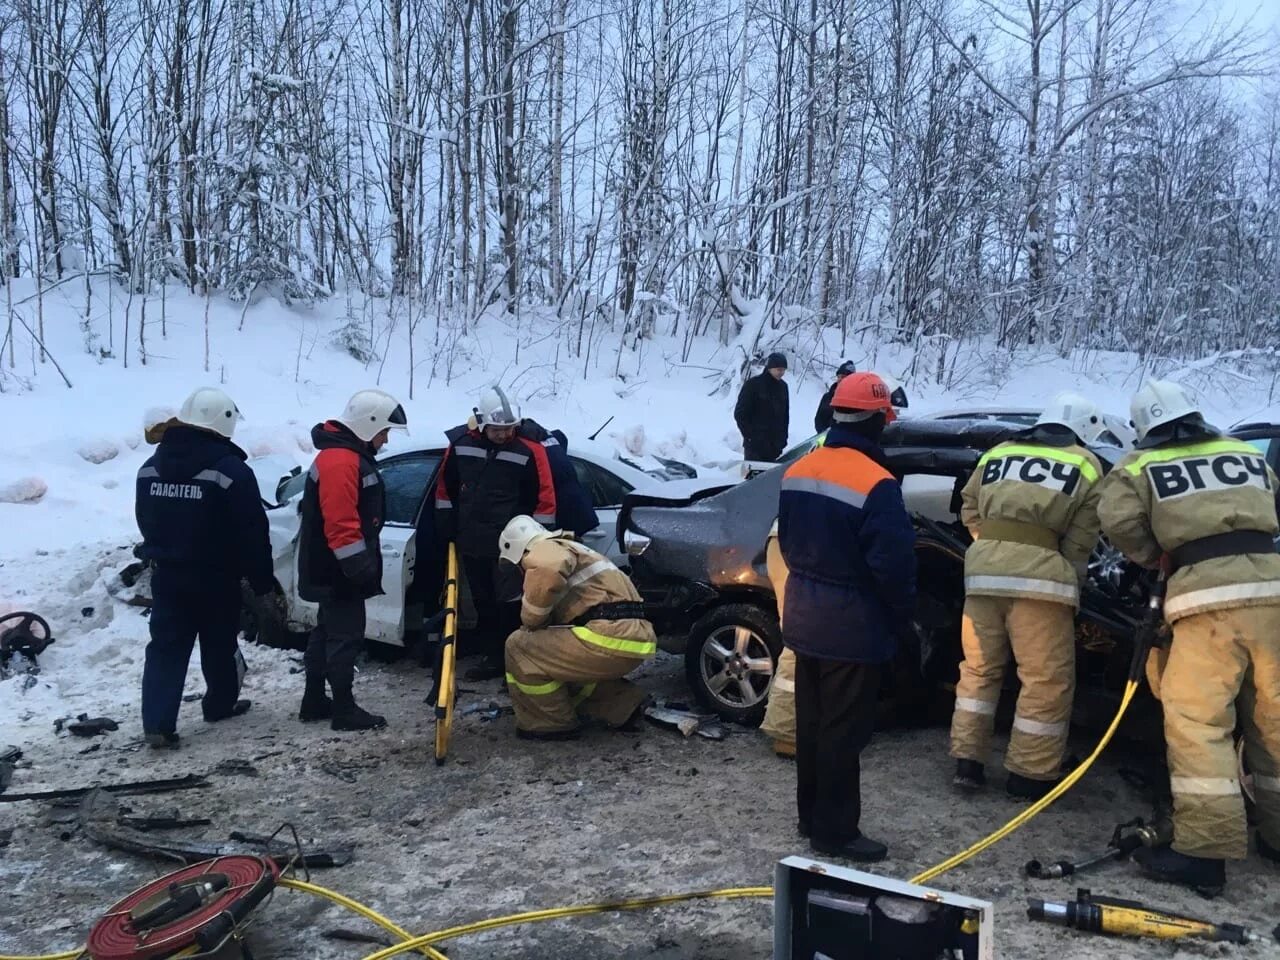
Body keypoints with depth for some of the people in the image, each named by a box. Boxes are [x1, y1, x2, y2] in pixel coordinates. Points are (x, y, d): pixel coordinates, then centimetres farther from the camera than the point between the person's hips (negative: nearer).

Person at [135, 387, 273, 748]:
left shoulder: (150, 468, 3)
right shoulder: (232, 471, -18)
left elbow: (145, 522, 15)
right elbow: (252, 534, -16)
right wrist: (263, 580, -6)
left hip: (166, 575, 4)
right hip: (216, 578, -4)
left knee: (166, 647, 5)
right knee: (219, 645, 15)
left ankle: (157, 722, -3)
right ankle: (220, 703, 30)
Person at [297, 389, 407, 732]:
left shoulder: (350, 454, 15)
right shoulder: (340, 461, -21)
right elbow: (341, 525, -27)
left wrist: (365, 566, 25)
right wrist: (362, 568, -23)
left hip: (335, 571, 11)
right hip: (338, 571, -11)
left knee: (328, 632, 16)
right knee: (346, 635, -5)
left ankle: (314, 701, 26)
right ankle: (344, 710, 3)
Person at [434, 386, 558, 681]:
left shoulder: (530, 451, -14)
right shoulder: (461, 446, -2)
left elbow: (545, 496, -9)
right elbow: (446, 484, 12)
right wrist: (446, 523, 12)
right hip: (471, 542, 5)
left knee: (507, 603, 1)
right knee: (482, 600, 18)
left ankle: (500, 656, 8)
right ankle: (487, 643, 33)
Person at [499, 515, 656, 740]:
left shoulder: (546, 549, 1)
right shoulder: (571, 550, 32)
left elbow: (546, 570, -26)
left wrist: (531, 623, -9)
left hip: (612, 637, -10)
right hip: (636, 638, 10)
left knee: (520, 646, 0)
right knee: (564, 660, 33)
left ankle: (551, 724, 10)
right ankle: (623, 706, 20)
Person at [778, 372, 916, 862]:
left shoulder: (798, 471, 3)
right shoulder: (876, 484, -22)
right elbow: (892, 564, -20)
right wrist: (901, 615, -3)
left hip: (804, 618, 8)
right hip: (852, 626, -8)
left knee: (811, 721, 17)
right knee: (843, 730, 3)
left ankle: (812, 815, 30)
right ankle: (835, 830, 13)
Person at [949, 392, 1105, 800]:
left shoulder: (997, 453, 20)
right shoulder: (1086, 466, 10)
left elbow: (970, 510, 23)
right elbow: (1080, 541, 5)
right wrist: (1070, 581, 15)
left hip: (983, 567, 4)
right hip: (1040, 573, -4)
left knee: (979, 667, 15)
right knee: (1047, 679, 6)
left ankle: (967, 760, 17)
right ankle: (1030, 774, 10)